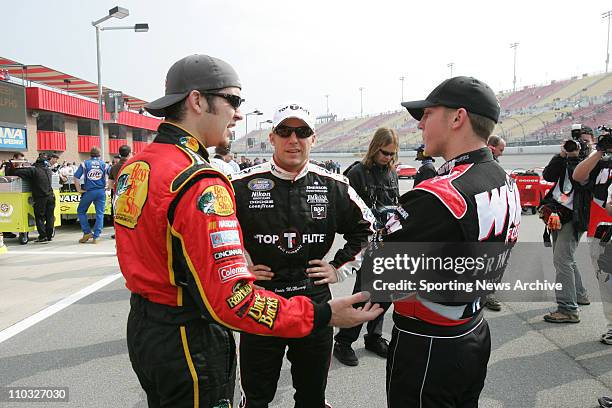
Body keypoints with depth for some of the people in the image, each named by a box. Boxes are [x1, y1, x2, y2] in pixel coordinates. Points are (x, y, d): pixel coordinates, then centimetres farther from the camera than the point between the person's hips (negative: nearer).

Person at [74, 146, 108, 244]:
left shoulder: (85, 164, 3)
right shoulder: (104, 164, 5)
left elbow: (75, 177, -3)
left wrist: (79, 189, 4)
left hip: (88, 191, -1)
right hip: (101, 191, 1)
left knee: (81, 211, 16)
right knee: (100, 213, 5)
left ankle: (87, 232, 11)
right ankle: (96, 236, 4)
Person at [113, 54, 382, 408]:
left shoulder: (133, 167, 3)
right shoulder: (199, 183, -27)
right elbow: (231, 299, -31)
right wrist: (322, 315, -28)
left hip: (142, 325, 9)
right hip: (188, 342, -9)